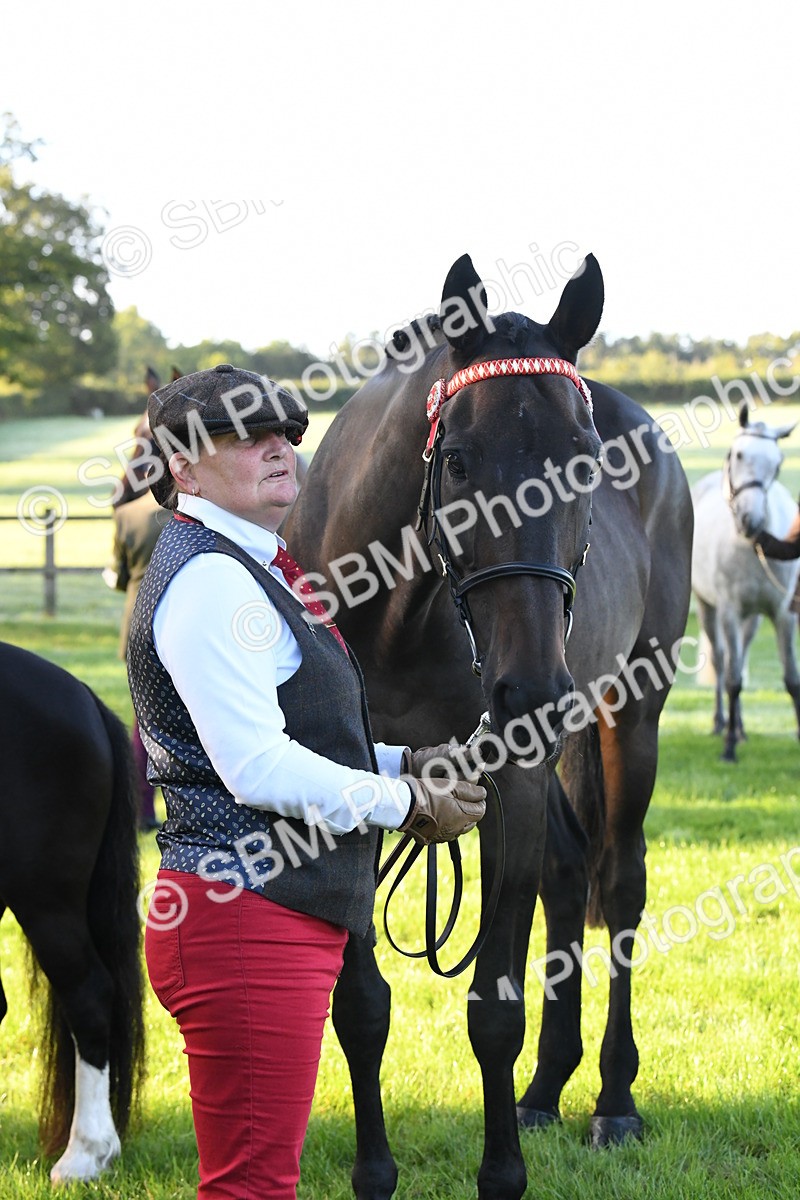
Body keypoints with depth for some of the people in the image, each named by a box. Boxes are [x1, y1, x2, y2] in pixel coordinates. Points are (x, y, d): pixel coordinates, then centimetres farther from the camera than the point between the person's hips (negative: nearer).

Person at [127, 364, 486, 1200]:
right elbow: (257, 768, -22)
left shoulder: (248, 569, 19)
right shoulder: (211, 580, -15)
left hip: (287, 919, 11)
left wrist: (405, 764, 10)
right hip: (246, 920, -11)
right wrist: (407, 802, -12)